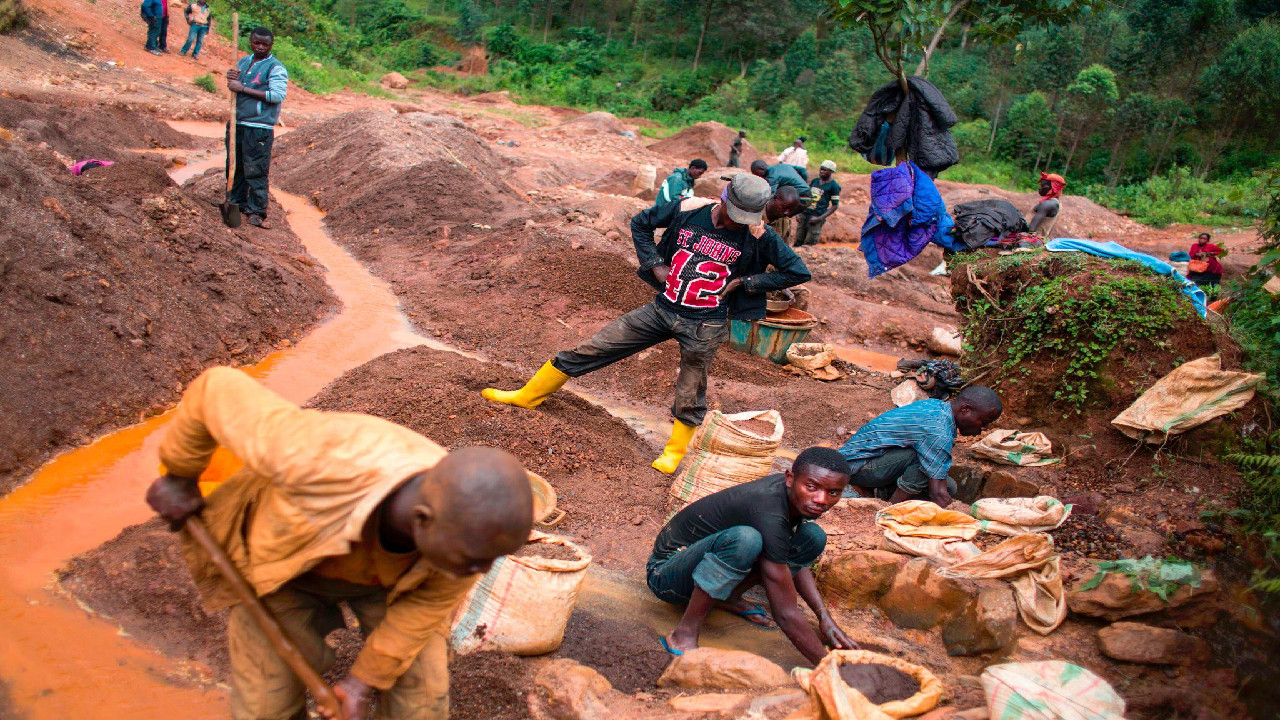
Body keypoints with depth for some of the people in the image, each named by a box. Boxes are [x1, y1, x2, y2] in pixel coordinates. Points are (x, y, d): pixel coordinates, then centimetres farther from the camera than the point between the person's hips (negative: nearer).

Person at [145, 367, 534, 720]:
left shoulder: (471, 522, -34)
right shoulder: (316, 460, -46)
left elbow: (432, 599, -13)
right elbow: (219, 391, -28)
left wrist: (368, 675, -7)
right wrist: (180, 477, -12)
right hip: (281, 551, -1)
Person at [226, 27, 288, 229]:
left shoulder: (276, 68, -6)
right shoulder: (243, 62, 15)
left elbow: (277, 95, -20)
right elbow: (234, 89, 22)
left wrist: (243, 88, -19)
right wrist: (231, 79, -3)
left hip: (259, 128, -7)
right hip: (236, 123, 7)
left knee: (255, 170, -5)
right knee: (235, 166, 15)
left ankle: (256, 211, 1)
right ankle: (236, 203, 28)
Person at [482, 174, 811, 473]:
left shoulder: (759, 236, -13)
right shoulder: (687, 210, -7)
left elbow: (798, 272, -9)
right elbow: (640, 223, 9)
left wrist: (745, 281, -10)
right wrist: (655, 264, -2)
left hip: (705, 325, -2)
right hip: (663, 308, 3)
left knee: (690, 393, 6)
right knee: (592, 348, 5)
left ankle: (674, 452, 32)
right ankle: (528, 395, 18)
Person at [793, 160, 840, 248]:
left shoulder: (833, 186, -2)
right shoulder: (814, 181, 16)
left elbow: (835, 206, -4)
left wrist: (820, 218, -14)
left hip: (816, 217, -6)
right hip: (804, 214, 6)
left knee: (809, 245, -7)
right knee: (798, 243, 6)